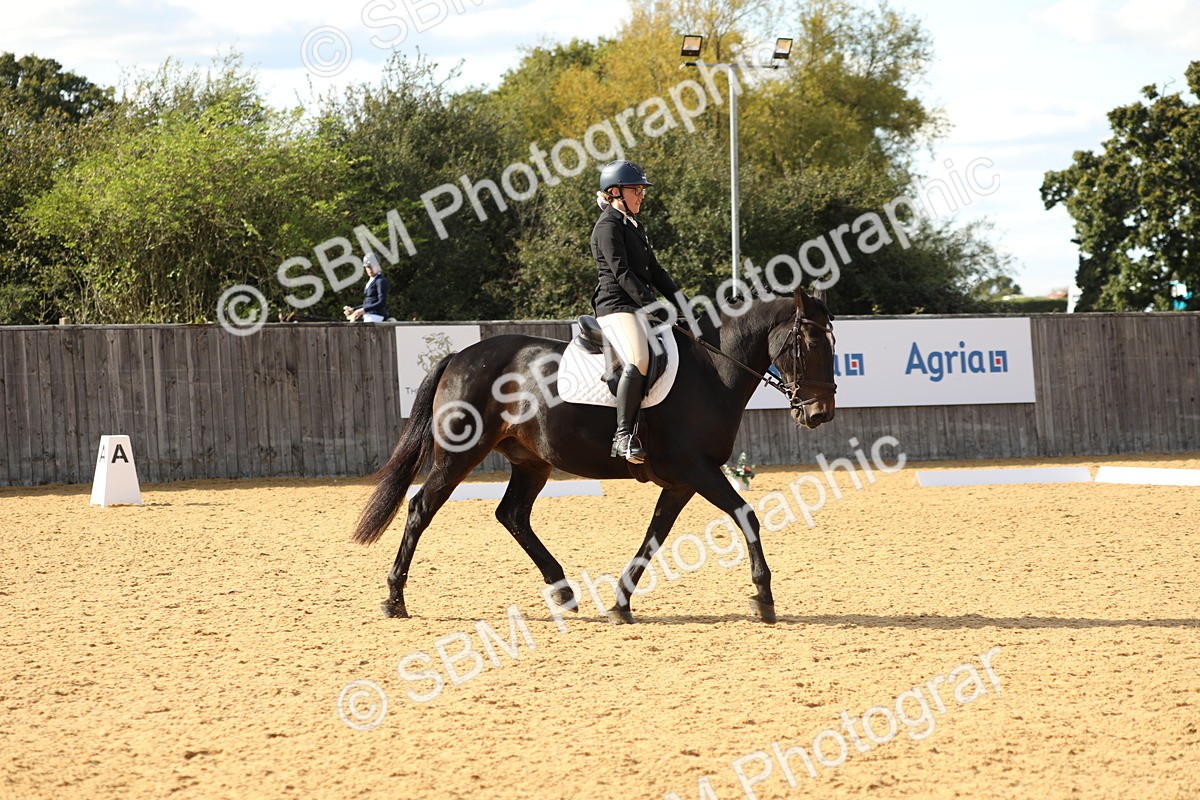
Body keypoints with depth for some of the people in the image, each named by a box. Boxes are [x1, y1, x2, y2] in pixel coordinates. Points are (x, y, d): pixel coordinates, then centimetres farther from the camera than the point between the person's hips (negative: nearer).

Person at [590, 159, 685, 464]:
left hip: (640, 307, 10)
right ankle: (624, 437, -32)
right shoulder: (608, 226, -6)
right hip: (616, 305, -10)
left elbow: (654, 269, 23)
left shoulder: (635, 227, 23)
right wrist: (649, 303, -22)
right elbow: (621, 272, -16)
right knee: (638, 362, -29)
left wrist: (679, 299, 12)